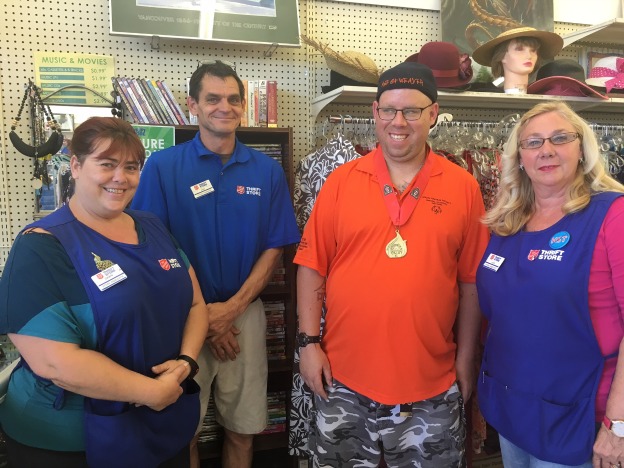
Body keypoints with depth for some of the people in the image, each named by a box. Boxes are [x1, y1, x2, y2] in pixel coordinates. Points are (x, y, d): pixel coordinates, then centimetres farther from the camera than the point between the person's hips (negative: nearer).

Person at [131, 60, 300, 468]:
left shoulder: (267, 171, 2)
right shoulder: (163, 166, -4)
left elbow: (274, 248, 1)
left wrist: (232, 307, -10)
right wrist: (199, 312, -9)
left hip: (245, 314, 2)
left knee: (243, 427, 14)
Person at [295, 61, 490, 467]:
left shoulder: (463, 186, -2)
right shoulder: (341, 180, -2)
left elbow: (471, 281, 1)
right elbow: (312, 268, -1)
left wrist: (466, 357, 3)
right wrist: (309, 342, -4)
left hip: (432, 383, 0)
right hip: (343, 378, 1)